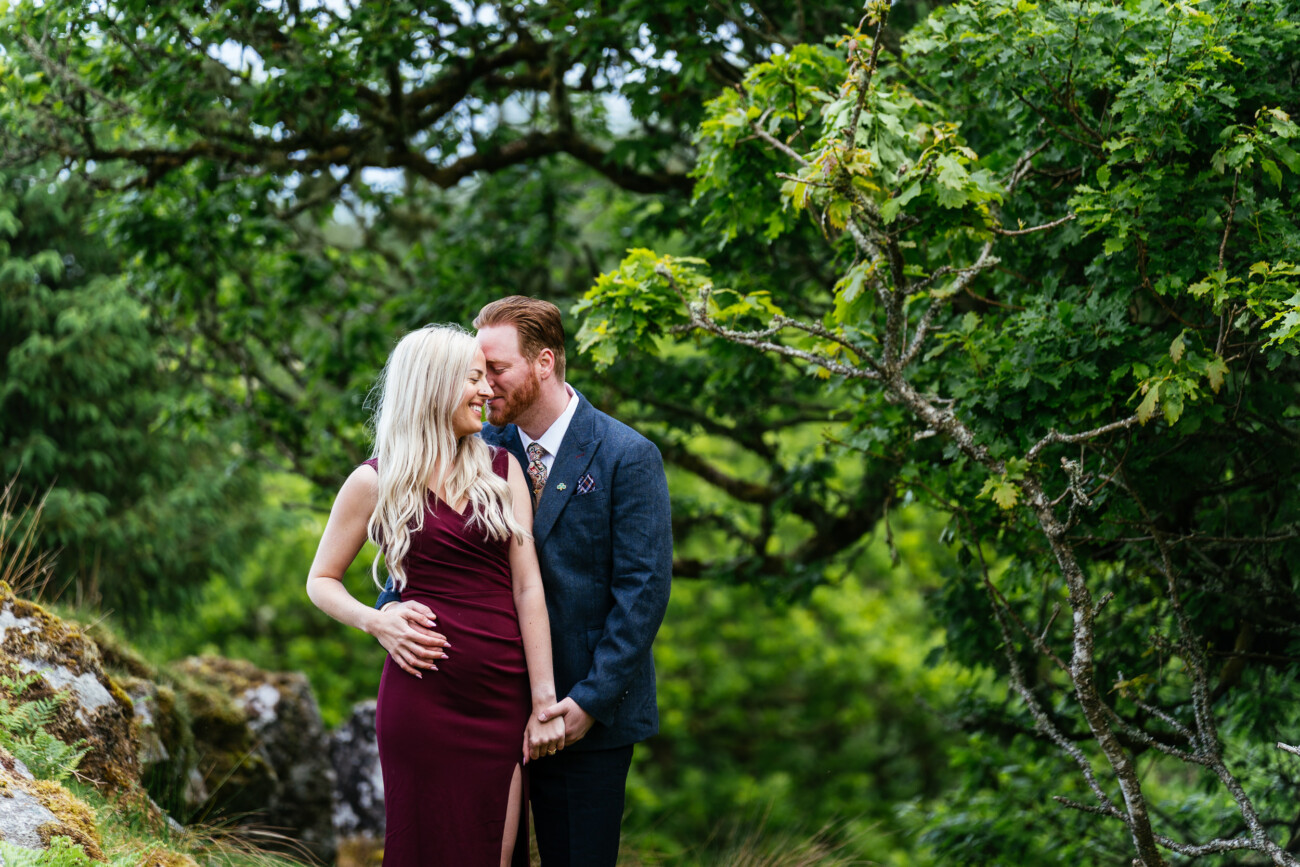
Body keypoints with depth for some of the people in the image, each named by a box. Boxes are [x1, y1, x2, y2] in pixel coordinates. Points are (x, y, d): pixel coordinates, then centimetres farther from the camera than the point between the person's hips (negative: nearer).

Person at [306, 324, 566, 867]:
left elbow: (528, 587, 2)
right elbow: (322, 581, 9)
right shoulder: (376, 482, 1)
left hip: (505, 697, 3)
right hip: (425, 695, -2)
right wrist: (375, 622, -12)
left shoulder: (501, 469, 7)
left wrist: (544, 702, -3)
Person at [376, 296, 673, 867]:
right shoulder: (479, 449, 5)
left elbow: (644, 589, -10)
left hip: (586, 714, -4)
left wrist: (592, 698, -15)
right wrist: (393, 608, -19)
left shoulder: (627, 457, -7)